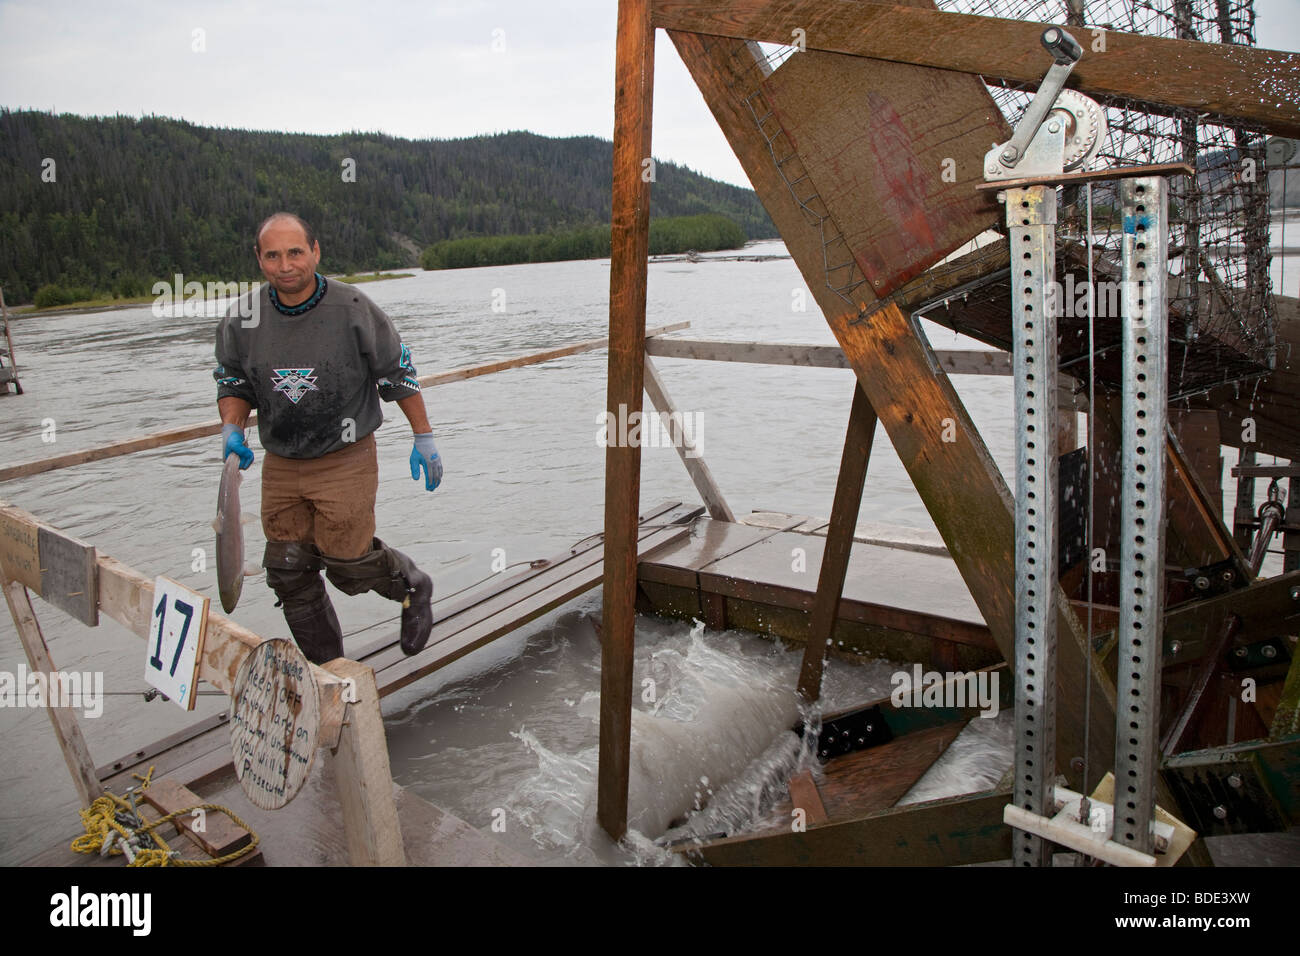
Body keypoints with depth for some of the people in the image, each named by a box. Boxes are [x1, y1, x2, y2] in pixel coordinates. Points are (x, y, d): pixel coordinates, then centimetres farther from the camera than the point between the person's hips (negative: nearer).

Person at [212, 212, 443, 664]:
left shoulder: (353, 309, -13)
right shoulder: (242, 319, -4)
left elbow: (398, 372, -3)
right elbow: (233, 382, 12)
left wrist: (424, 438, -1)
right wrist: (231, 429, -7)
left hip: (346, 461, -4)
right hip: (279, 465, 5)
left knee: (347, 561, -9)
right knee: (288, 572, 6)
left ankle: (414, 587, 25)